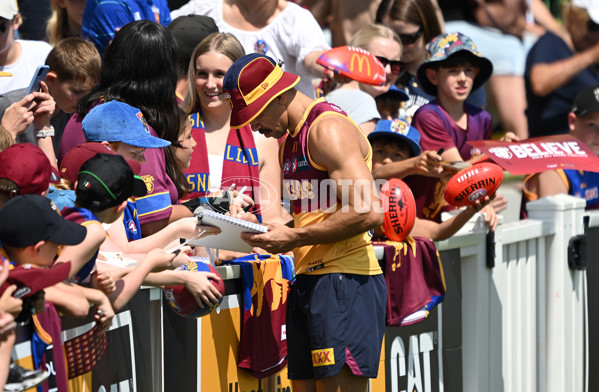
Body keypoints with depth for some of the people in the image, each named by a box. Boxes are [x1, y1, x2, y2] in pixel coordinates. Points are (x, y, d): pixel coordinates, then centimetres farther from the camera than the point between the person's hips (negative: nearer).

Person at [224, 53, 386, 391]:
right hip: (308, 281, 10)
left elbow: (368, 213, -20)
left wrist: (295, 238, -15)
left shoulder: (329, 128, -11)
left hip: (344, 281, -10)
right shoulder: (289, 139, 20)